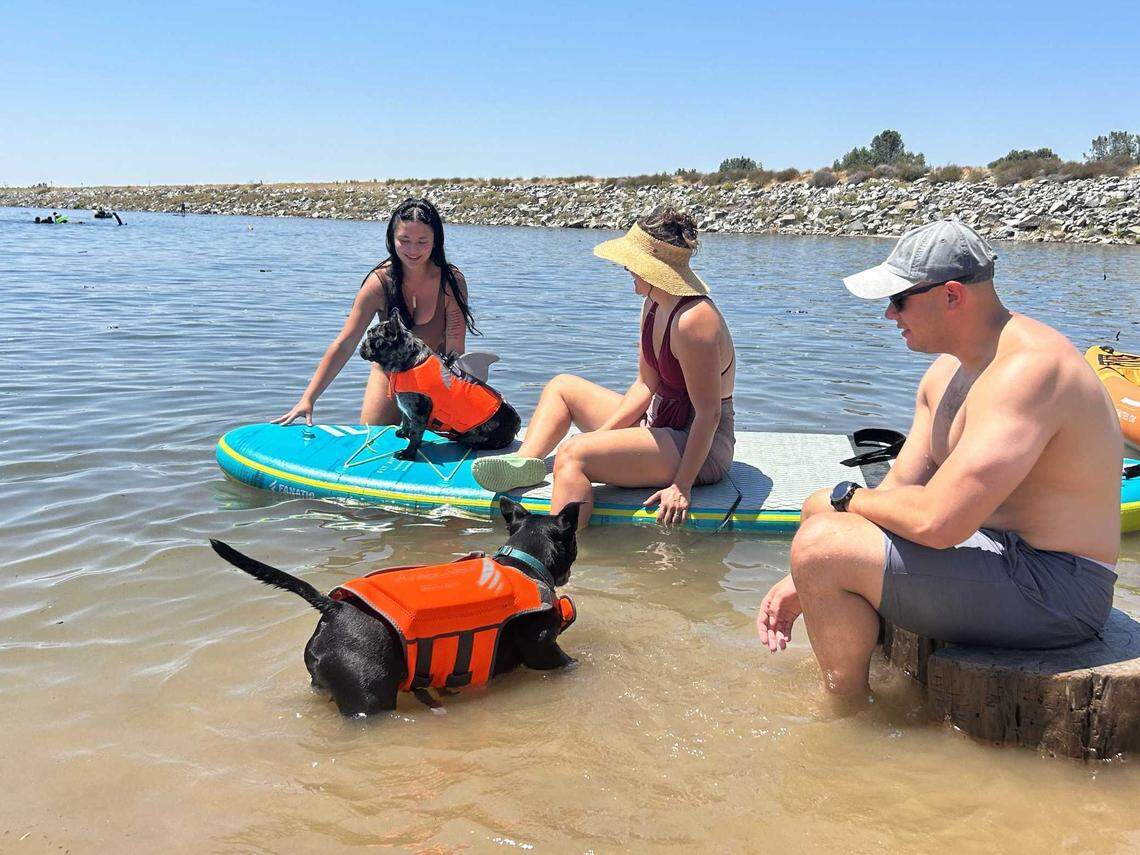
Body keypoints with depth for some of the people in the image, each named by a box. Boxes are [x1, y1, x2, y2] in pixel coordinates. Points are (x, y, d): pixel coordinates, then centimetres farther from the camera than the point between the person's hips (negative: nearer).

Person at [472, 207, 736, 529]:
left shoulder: (693, 320, -26)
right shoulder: (654, 304, 4)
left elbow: (709, 413, -26)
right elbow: (646, 384, 7)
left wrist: (682, 486, -26)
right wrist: (605, 430, -3)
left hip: (698, 449, -11)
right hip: (658, 424, 11)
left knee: (574, 453, -31)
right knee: (561, 386, 15)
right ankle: (526, 461, -8)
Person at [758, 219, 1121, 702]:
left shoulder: (1028, 368, -24)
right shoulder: (948, 371, 9)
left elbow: (936, 521, -32)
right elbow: (899, 489, 8)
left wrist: (844, 498, -12)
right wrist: (803, 581, 0)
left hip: (1051, 590, -10)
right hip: (1002, 552, 11)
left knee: (824, 543, -23)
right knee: (820, 515, 20)